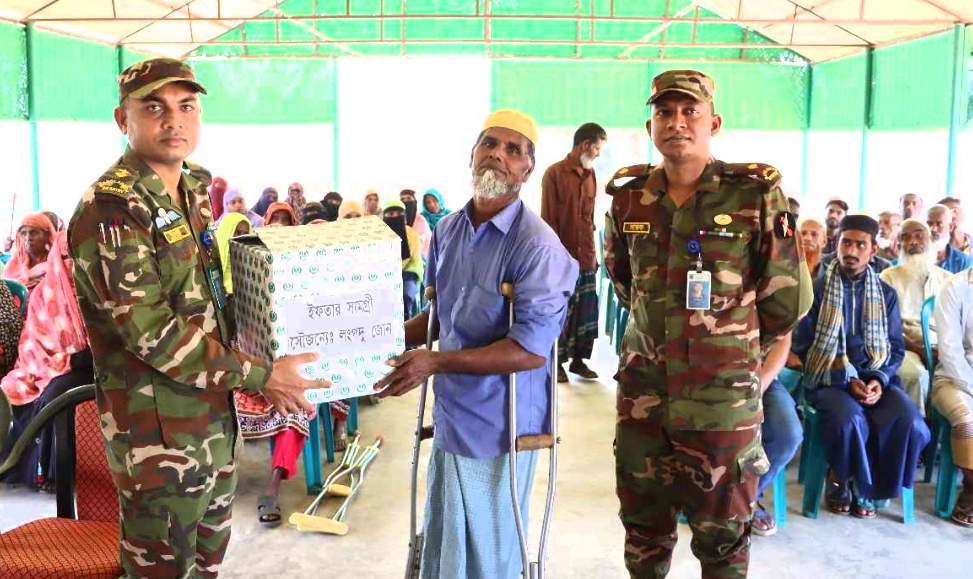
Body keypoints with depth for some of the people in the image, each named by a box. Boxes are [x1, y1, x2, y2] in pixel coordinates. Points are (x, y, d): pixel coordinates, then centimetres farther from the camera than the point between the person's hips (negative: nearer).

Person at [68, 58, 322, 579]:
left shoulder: (195, 191, 8)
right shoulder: (110, 211, -20)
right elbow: (152, 334, -24)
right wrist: (261, 376, -21)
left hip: (214, 412, 8)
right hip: (158, 429, -8)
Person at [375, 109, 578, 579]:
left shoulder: (537, 246, -18)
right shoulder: (447, 230, 7)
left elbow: (531, 349, -23)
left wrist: (437, 362, -26)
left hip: (499, 429, -7)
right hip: (451, 417, 7)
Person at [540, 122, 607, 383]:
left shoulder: (590, 174, 13)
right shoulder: (555, 173, -5)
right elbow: (548, 220, -6)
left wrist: (593, 252, 13)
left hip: (586, 257, 6)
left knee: (587, 312, 8)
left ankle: (578, 359, 20)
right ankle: (557, 362, 13)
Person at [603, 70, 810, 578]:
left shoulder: (756, 195, -9)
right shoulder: (628, 198, 3)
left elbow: (789, 299, -2)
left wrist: (733, 344, 8)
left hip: (723, 398, -3)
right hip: (642, 391, 4)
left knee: (722, 536, 12)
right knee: (643, 526, 19)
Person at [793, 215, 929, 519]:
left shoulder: (886, 293, 11)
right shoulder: (817, 289, 1)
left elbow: (896, 348, 10)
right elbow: (803, 346, -3)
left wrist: (879, 379, -11)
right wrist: (846, 378, -13)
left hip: (875, 377, 3)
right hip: (828, 378, -3)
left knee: (910, 423, -26)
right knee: (850, 420, -35)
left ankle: (869, 486, 1)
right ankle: (841, 479, -2)